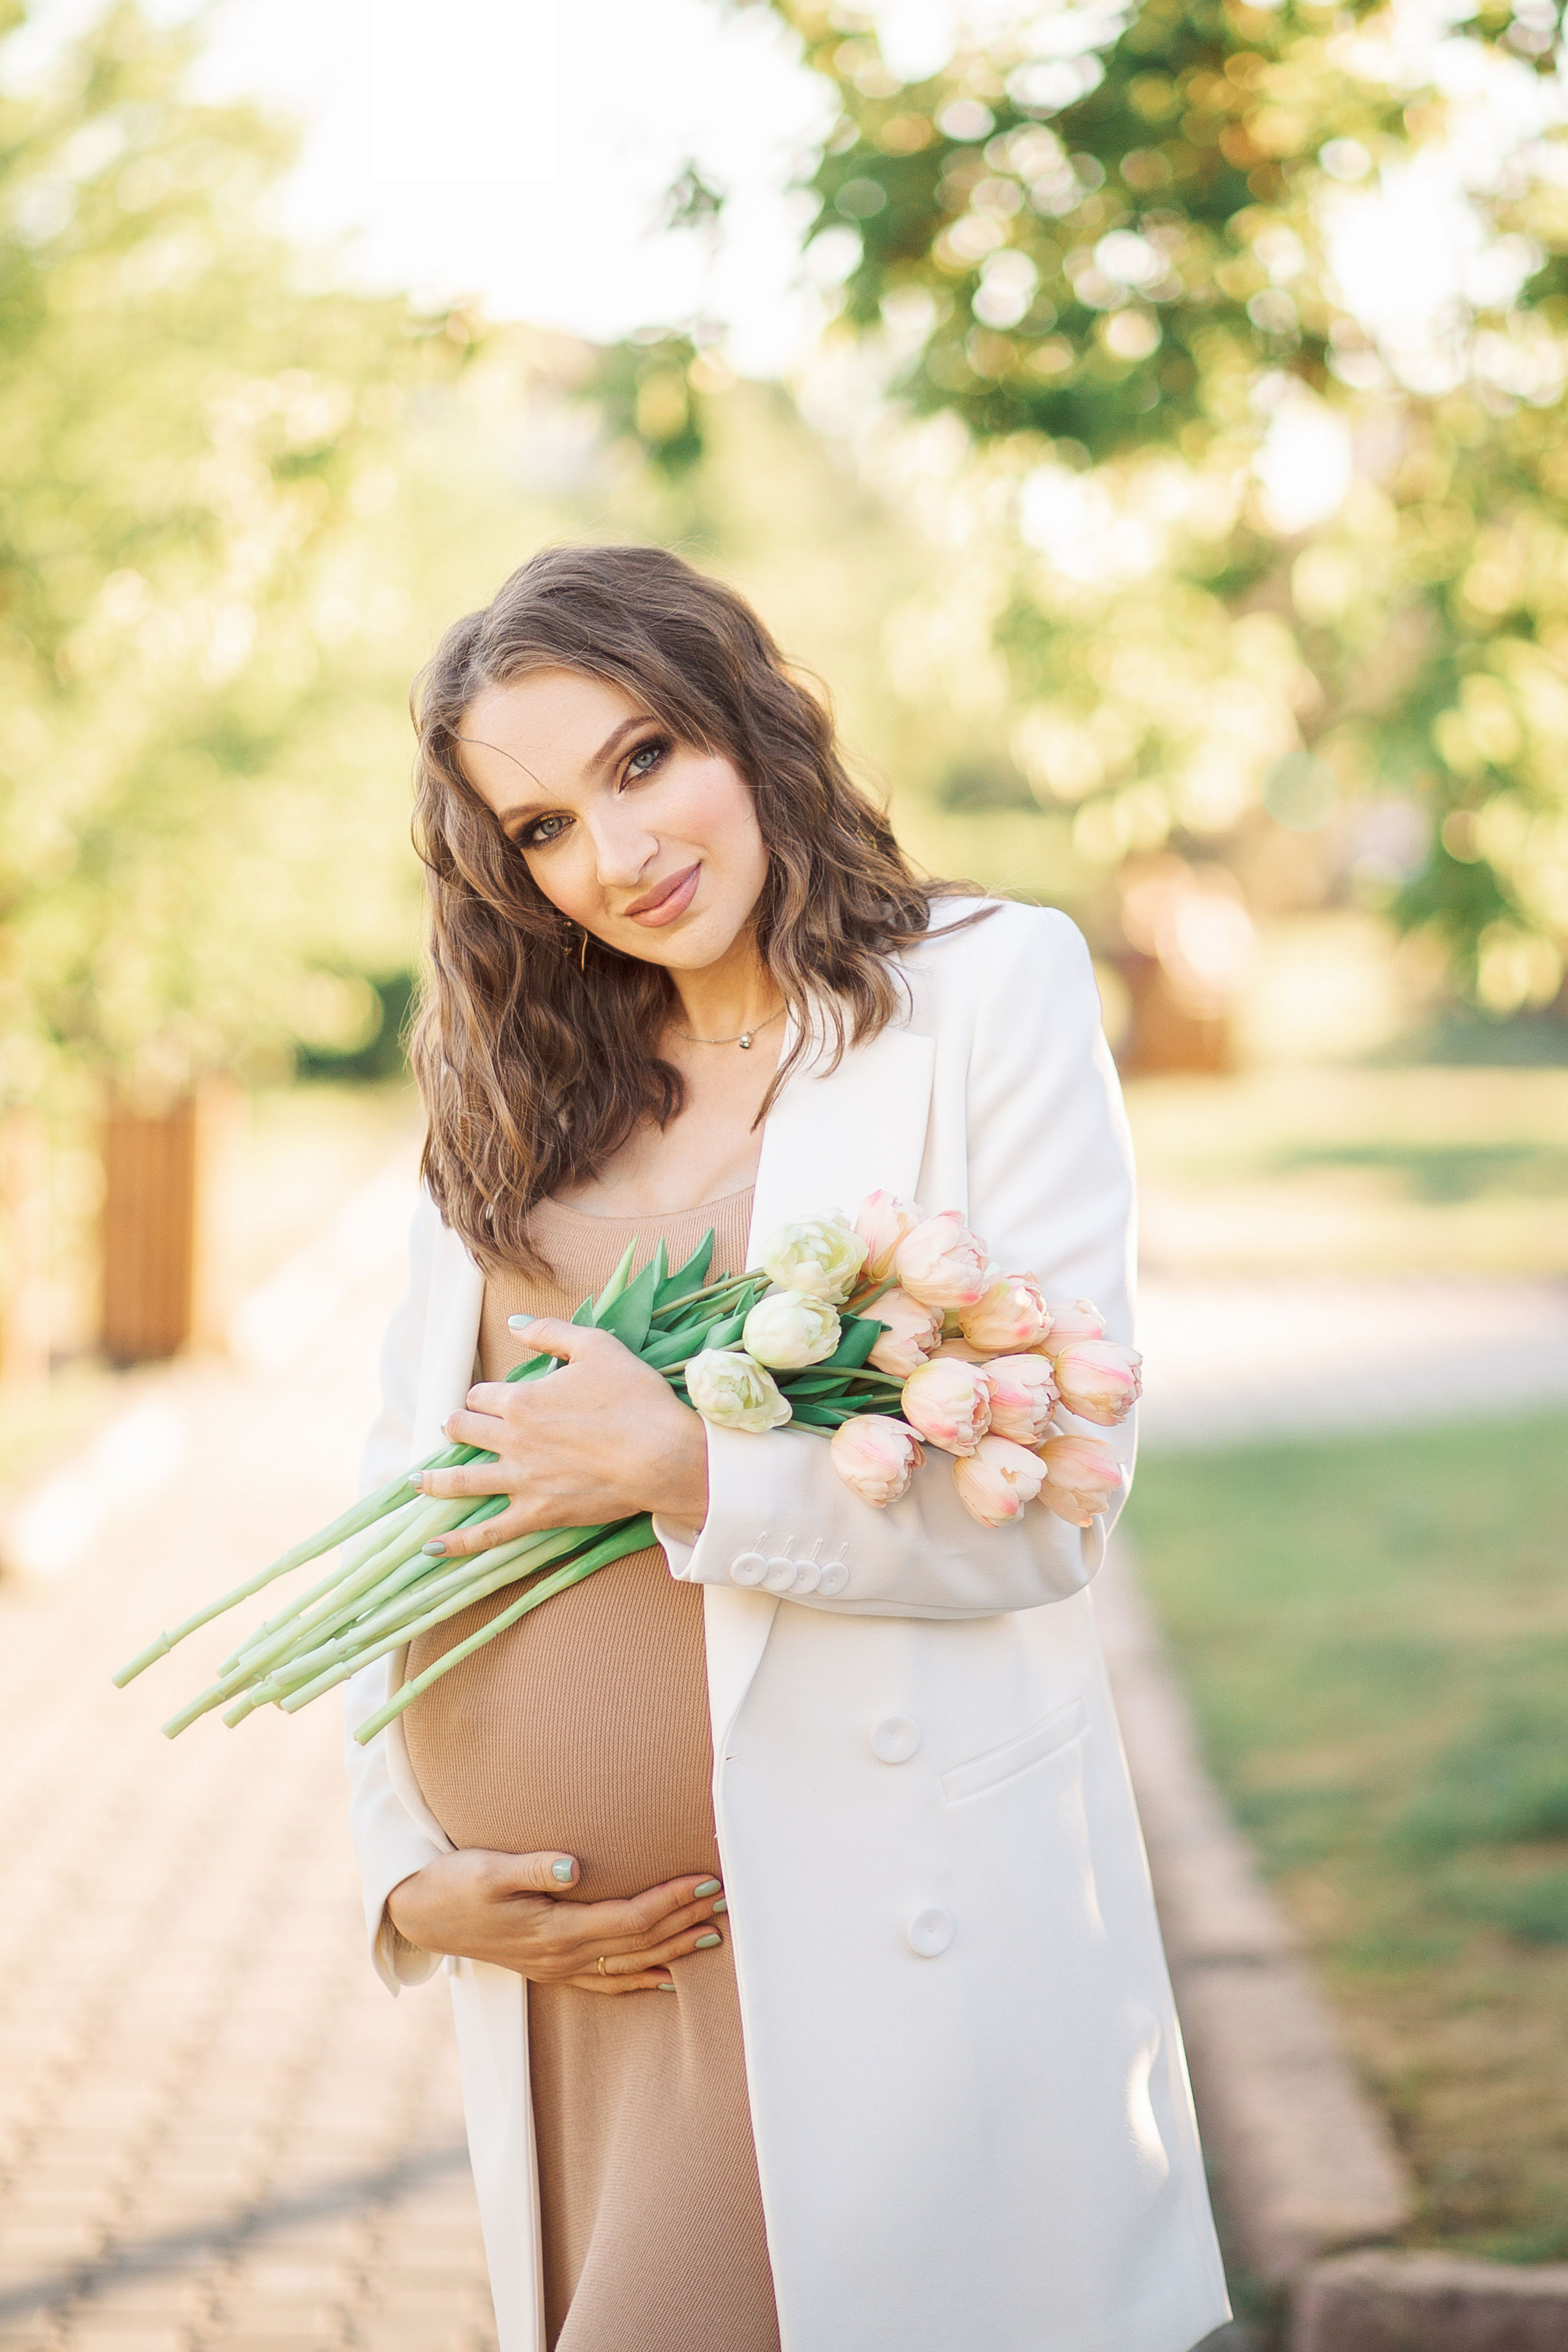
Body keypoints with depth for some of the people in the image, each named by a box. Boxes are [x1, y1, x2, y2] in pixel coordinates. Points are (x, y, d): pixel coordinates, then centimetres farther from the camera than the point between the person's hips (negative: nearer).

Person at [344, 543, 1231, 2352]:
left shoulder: (985, 994, -1)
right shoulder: (516, 1108, 13)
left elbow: (1054, 1498, -8)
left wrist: (689, 1469, -16)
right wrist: (411, 1873, 1)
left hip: (857, 1938, -5)